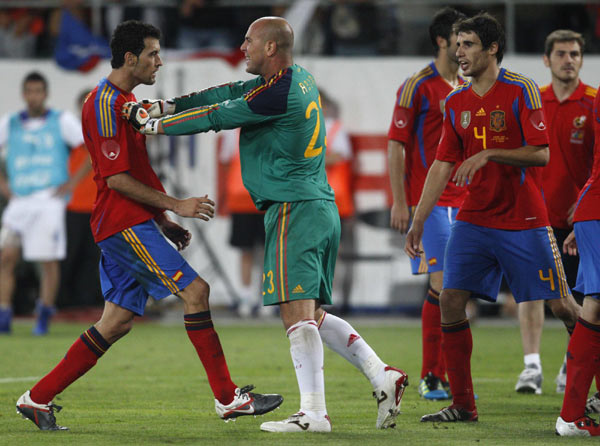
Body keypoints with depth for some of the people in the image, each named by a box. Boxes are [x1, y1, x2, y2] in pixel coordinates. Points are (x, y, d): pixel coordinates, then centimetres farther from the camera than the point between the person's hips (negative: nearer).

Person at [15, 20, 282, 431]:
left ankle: (39, 398, 12)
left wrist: (163, 222, 20)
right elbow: (116, 179, -18)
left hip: (134, 225, 10)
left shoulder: (126, 101, 20)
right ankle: (228, 398, -13)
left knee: (117, 323, 8)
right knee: (195, 290, -14)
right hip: (124, 225, -10)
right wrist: (176, 205, -17)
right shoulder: (105, 104, -12)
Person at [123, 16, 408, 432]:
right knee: (313, 314, 13)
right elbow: (230, 94, 17)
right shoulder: (299, 79, 15)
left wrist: (153, 123, 2)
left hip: (294, 208, -10)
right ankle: (382, 376, 6)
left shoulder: (278, 94, -15)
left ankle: (314, 412, -17)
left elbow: (216, 116, -9)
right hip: (323, 209, 10)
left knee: (297, 312, -13)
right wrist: (165, 105, 13)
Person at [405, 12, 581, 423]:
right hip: (473, 218, 5)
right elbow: (442, 166, 11)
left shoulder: (521, 91, -7)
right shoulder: (456, 102, 9)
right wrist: (418, 222, 6)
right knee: (451, 301, -6)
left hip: (523, 220, -5)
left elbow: (540, 154, -14)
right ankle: (463, 405, 1)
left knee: (562, 307, -3)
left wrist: (488, 155, -24)